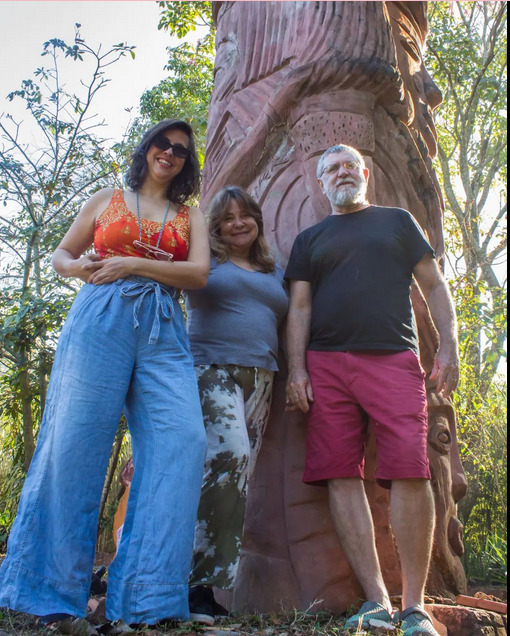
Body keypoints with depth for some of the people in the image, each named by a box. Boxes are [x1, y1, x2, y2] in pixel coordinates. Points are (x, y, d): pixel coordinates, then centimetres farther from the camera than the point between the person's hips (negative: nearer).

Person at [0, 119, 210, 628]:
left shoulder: (191, 217, 20)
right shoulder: (106, 201, 19)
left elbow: (199, 273, 4)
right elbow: (61, 255, 20)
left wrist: (130, 264, -6)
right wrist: (79, 268, -5)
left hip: (163, 332, 2)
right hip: (100, 319, -1)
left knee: (181, 441, -15)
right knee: (74, 441, -9)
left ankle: (148, 596, -9)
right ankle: (49, 591, 3)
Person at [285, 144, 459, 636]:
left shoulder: (397, 221, 20)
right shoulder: (310, 238, 21)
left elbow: (434, 285, 14)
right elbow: (300, 306, 13)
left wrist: (449, 345, 1)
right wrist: (297, 368, 0)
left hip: (393, 358, -1)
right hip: (326, 363, 2)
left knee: (409, 472, -12)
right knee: (341, 476, -6)